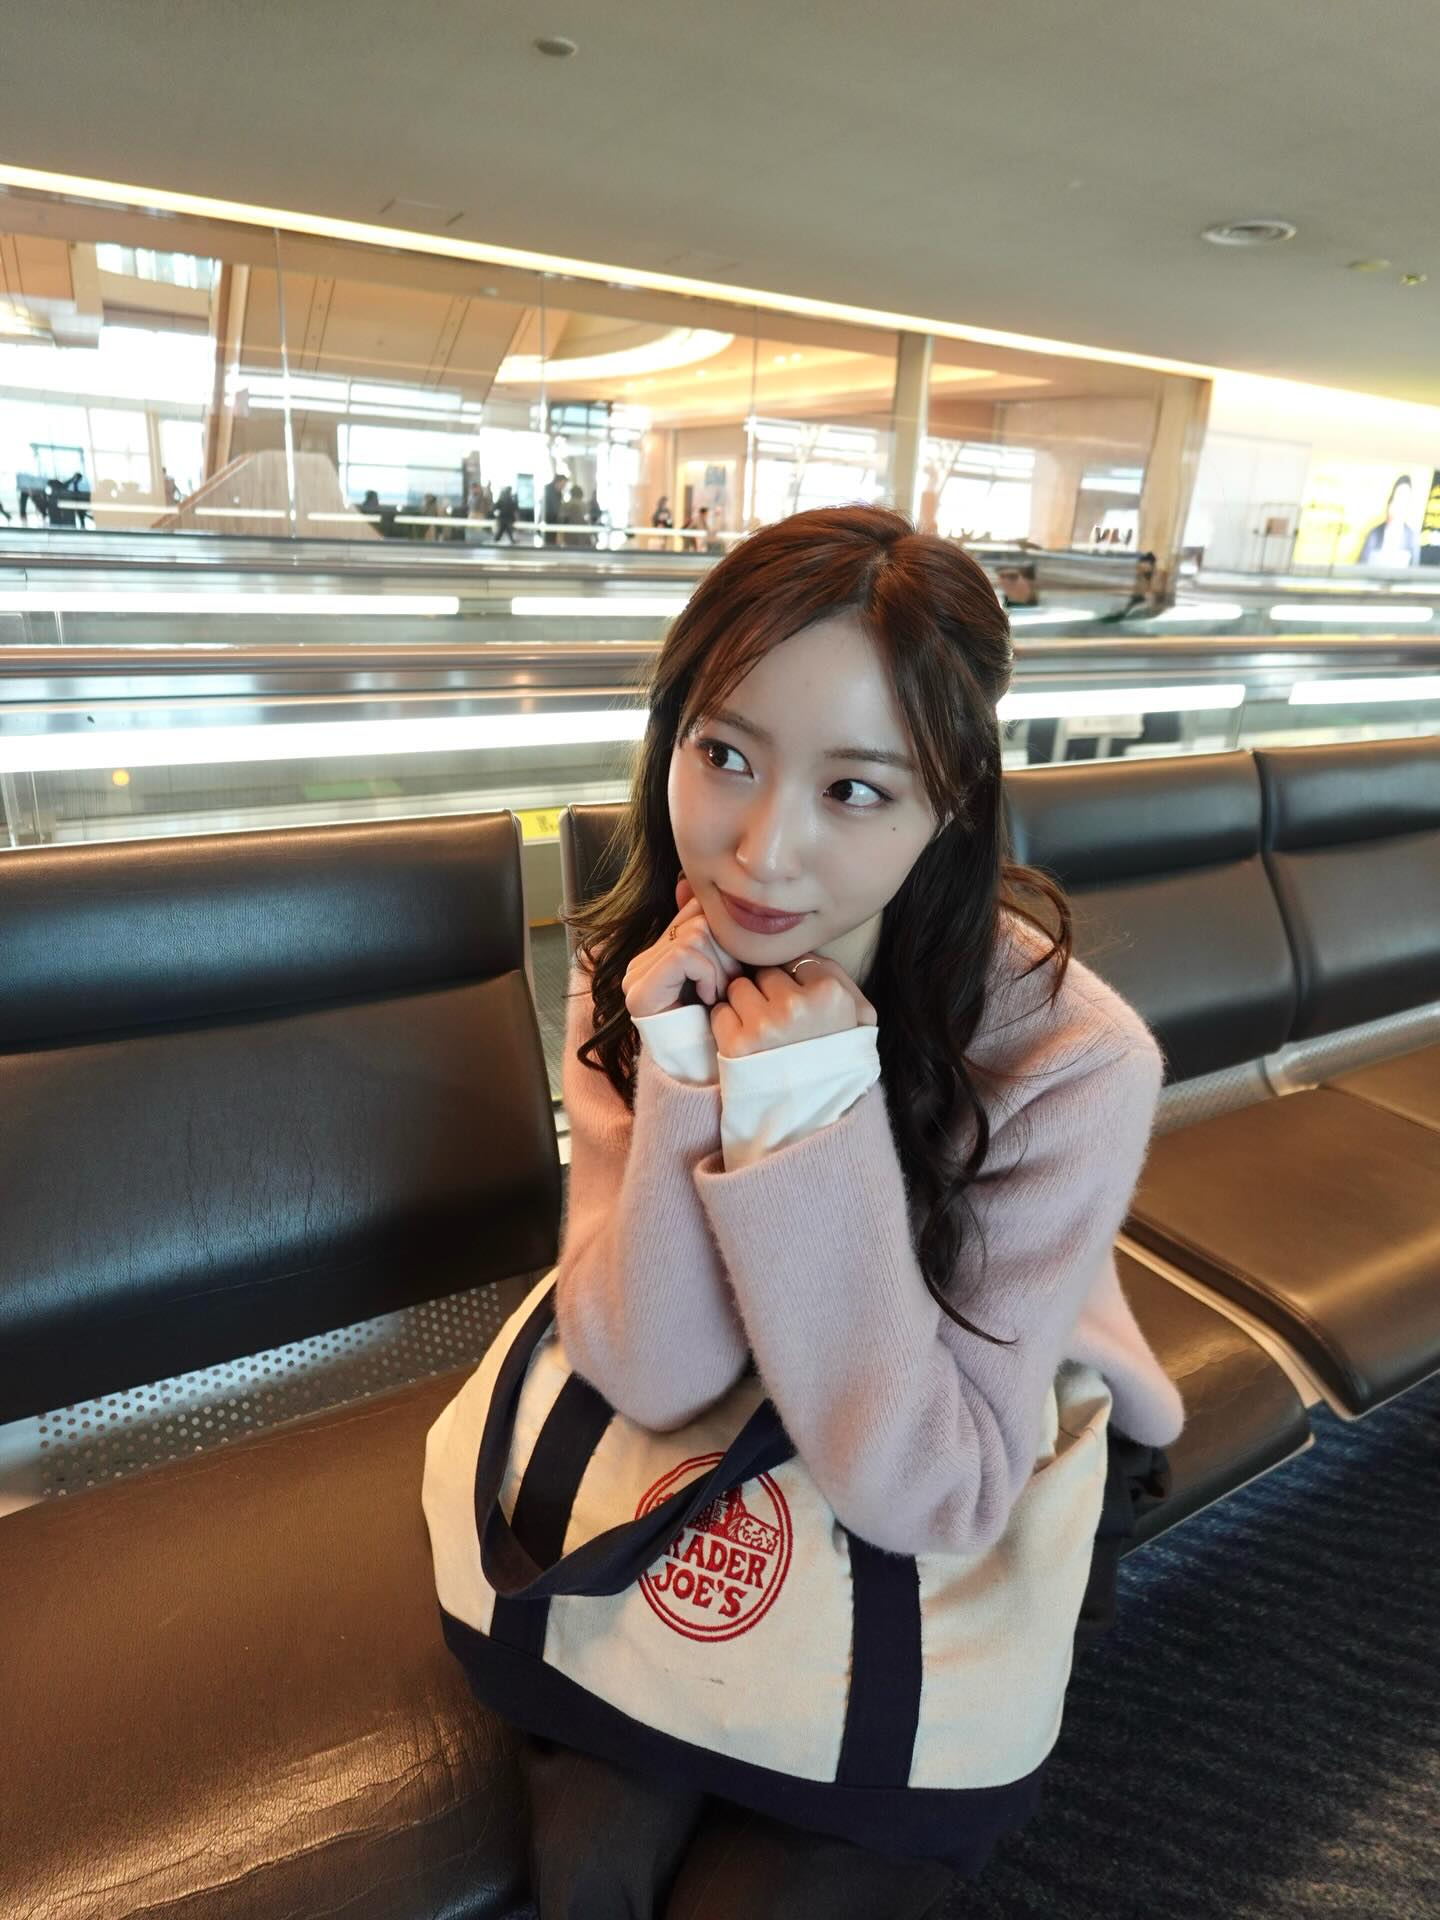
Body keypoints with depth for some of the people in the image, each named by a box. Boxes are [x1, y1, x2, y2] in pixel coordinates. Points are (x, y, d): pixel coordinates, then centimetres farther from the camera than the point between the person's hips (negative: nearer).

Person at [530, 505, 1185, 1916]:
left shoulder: (1074, 1059, -29)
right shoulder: (638, 973, -16)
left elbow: (924, 1494, -26)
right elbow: (651, 1380, -19)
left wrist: (813, 1124, -38)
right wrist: (686, 1089, -35)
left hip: (972, 1542, -2)